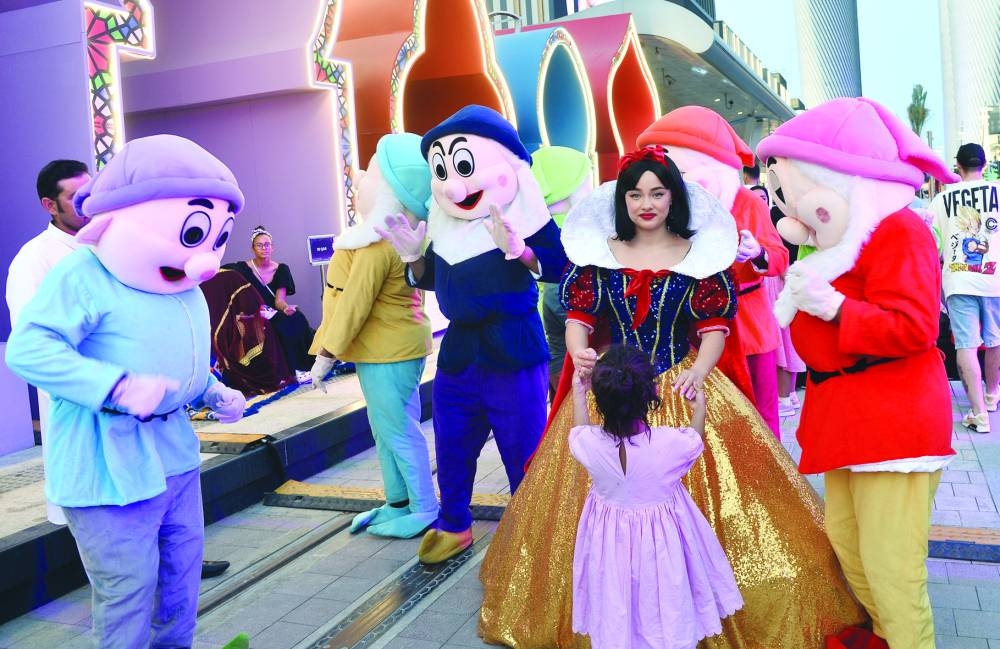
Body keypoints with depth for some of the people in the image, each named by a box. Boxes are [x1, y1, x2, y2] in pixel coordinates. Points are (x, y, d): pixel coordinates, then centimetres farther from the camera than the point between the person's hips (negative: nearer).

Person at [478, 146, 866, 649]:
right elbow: (578, 314, 1)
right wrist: (578, 351, -20)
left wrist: (698, 372, -17)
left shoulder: (700, 255, 1)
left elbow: (715, 325, -1)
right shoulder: (599, 252, 4)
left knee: (691, 497, -3)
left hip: (683, 390, -1)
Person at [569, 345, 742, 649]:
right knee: (668, 614, 21)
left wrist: (578, 394, 15)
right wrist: (699, 405, 13)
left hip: (610, 542, 2)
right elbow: (696, 440, -2)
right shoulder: (670, 442, -27)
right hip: (662, 541, -1)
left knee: (615, 617, 22)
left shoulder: (589, 443, -24)